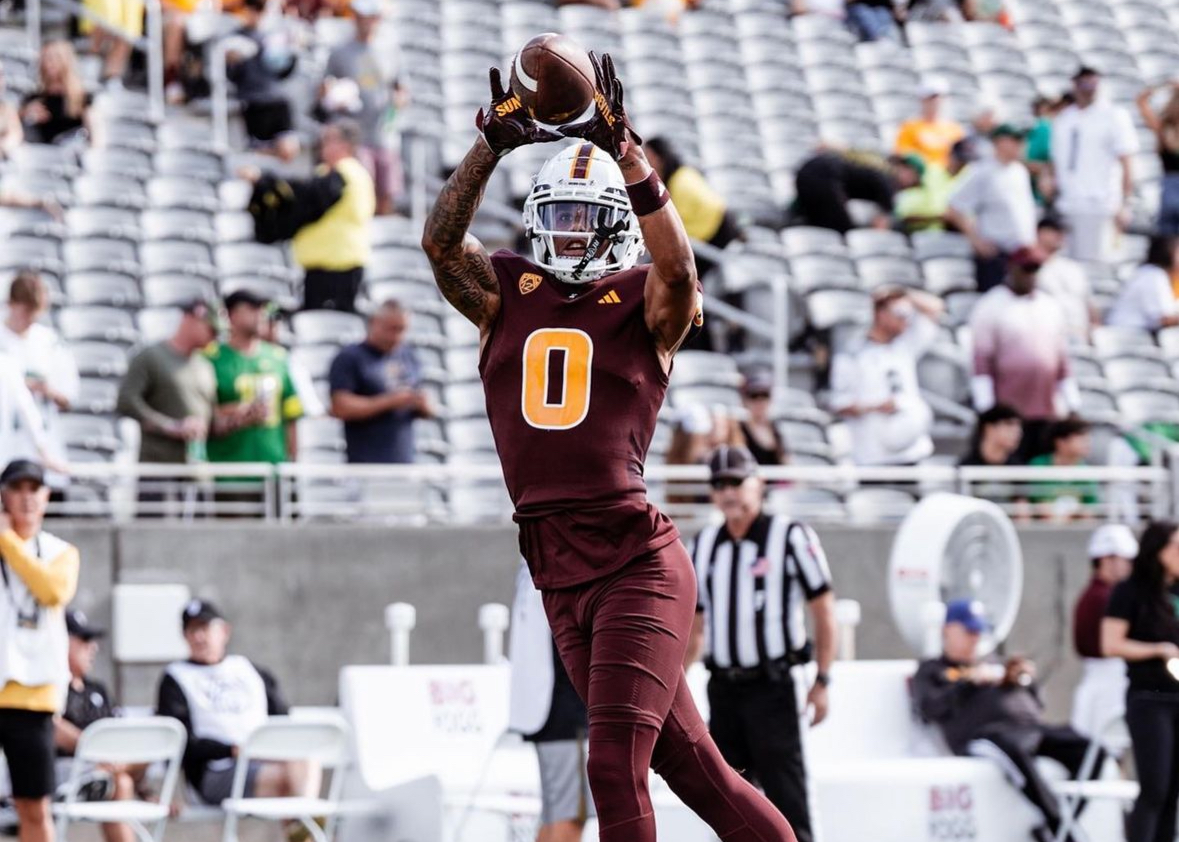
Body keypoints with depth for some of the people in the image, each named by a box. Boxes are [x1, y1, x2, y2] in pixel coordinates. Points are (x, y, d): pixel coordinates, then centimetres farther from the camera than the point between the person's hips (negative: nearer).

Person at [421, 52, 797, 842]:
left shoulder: (645, 305, 0)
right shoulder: (505, 294, 10)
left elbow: (678, 266, -22)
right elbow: (442, 241, -7)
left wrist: (627, 154, -29)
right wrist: (492, 146, -19)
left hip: (637, 563, -4)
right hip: (561, 576, 4)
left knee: (614, 768, -13)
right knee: (693, 771, 10)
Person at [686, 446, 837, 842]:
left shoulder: (791, 537, -5)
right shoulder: (704, 546, 12)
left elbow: (824, 610, -5)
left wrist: (822, 682, -10)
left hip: (772, 687, -6)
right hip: (723, 687, 6)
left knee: (785, 793, -9)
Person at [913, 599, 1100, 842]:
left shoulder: (993, 665, 37)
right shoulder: (931, 670, 23)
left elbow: (1035, 707, 33)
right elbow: (930, 709, 2)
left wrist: (1024, 680, 13)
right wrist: (971, 682, -3)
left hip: (1030, 725, 6)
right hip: (982, 732, -6)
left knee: (1089, 749, -23)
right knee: (1013, 750, -43)